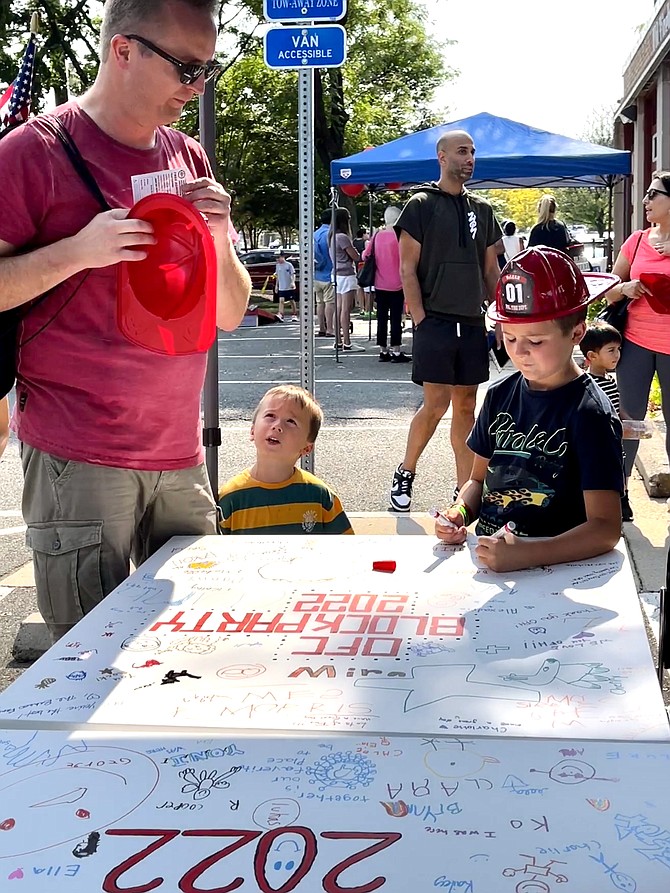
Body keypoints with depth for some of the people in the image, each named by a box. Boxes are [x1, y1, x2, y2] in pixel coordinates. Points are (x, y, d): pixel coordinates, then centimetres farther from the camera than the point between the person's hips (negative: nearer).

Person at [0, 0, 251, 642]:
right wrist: (78, 251, -19)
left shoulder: (188, 159, 12)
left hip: (180, 458, 6)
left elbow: (229, 315, 14)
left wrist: (218, 239, -5)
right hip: (77, 461, -5)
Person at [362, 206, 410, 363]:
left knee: (382, 318, 8)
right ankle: (396, 352, -2)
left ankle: (383, 351, 11)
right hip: (396, 285, -4)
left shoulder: (377, 235, 3)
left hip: (380, 285, 4)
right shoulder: (399, 236, -9)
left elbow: (365, 255, 11)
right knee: (396, 318, -1)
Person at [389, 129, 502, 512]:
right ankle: (404, 474, 13)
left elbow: (491, 269, 17)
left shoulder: (481, 208, 13)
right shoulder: (421, 205, -2)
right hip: (435, 320, -5)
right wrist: (422, 321, -12)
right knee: (436, 405, -8)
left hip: (472, 323, 5)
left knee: (466, 406, 7)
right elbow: (408, 270, -5)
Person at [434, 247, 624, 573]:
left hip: (554, 566, -4)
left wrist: (525, 554, -31)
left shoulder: (590, 413, -10)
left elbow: (605, 528, -18)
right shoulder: (501, 394, 8)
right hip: (485, 553, 4)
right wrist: (459, 512, -3)